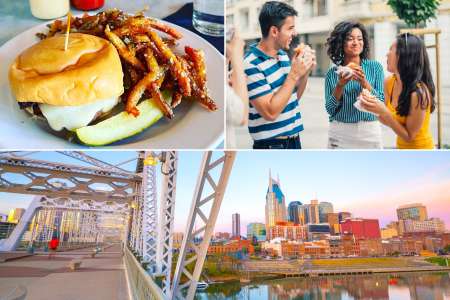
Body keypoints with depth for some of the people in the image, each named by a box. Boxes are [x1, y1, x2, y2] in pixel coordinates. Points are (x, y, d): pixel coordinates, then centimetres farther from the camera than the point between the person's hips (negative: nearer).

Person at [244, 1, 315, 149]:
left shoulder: (283, 54, 6)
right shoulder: (251, 65, -18)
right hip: (271, 144, -7)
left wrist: (306, 72, -2)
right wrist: (294, 74, -21)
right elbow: (270, 113, -23)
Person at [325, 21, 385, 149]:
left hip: (370, 132, 1)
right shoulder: (332, 72, 0)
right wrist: (340, 85, -15)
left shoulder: (375, 67, 1)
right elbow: (330, 109, -3)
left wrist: (364, 83, -16)